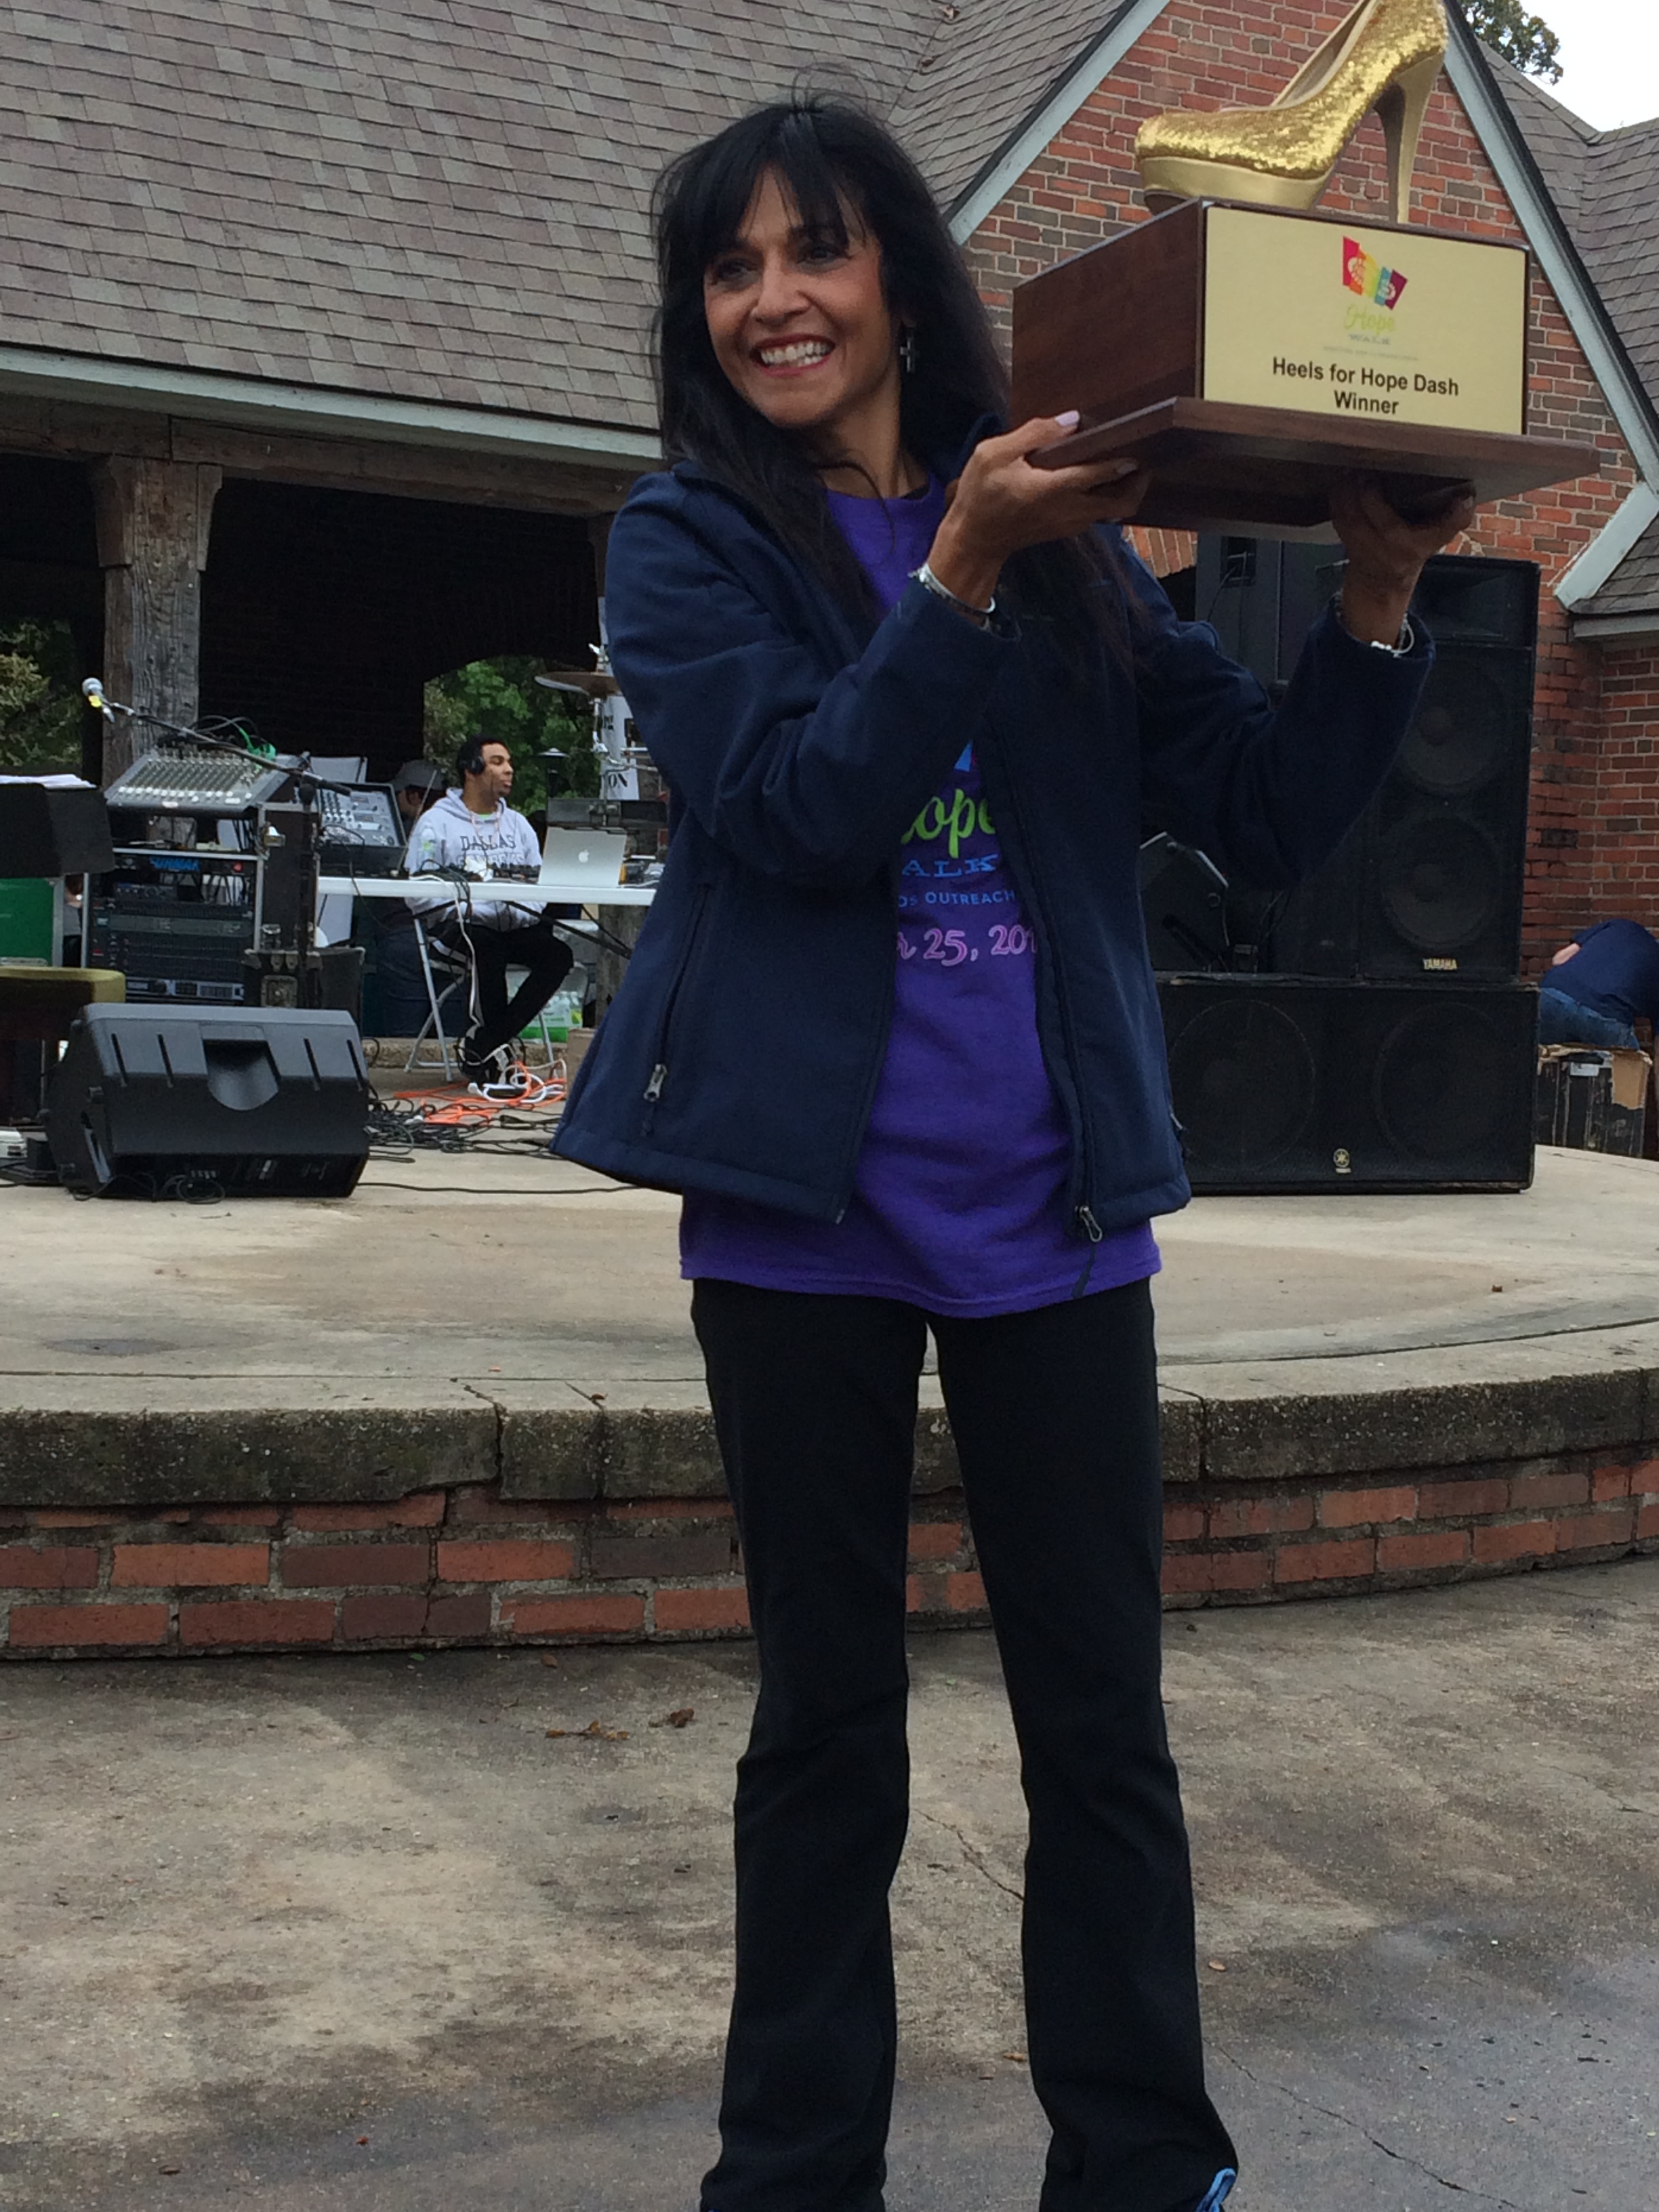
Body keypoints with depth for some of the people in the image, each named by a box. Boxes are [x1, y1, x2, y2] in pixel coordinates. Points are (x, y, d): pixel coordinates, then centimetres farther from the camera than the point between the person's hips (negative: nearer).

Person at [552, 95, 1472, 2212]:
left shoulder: (1069, 542, 8)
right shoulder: (688, 538, 2)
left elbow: (1267, 820, 5)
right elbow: (796, 807, -14)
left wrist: (1373, 601, -8)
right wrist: (962, 567, -22)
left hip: (1051, 1199, 2)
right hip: (807, 1196, -1)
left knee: (1103, 1719, 6)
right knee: (826, 1718, 10)